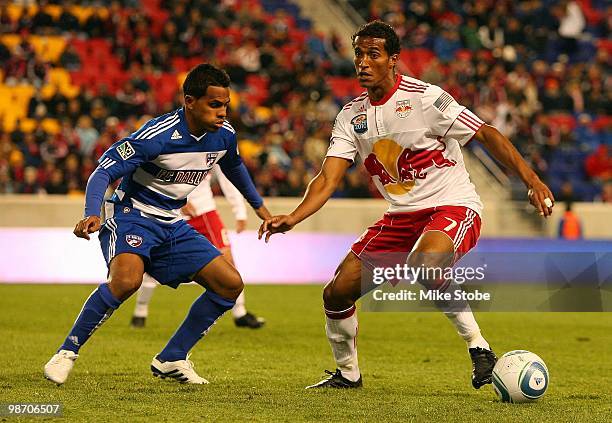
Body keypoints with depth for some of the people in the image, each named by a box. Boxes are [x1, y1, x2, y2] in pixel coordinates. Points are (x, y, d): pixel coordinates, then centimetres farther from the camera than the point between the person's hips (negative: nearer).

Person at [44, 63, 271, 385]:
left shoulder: (224, 135, -3)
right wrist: (92, 214, -41)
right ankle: (67, 352, -19)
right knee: (127, 279, -36)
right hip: (131, 214, -7)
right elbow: (104, 170, -25)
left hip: (171, 224, 7)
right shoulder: (158, 135, -24)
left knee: (231, 284, -2)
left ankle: (171, 359, 8)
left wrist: (258, 205, 33)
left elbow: (234, 166, 22)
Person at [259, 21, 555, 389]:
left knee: (423, 265, -39)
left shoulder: (425, 98, -13)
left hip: (453, 206, -7)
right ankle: (347, 373, 26)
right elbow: (328, 179, -2)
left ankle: (479, 347, -22)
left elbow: (487, 134, -12)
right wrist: (293, 217, -20)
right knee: (337, 293, 1)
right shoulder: (351, 116, 4)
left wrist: (532, 180, -22)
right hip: (401, 216, 7)